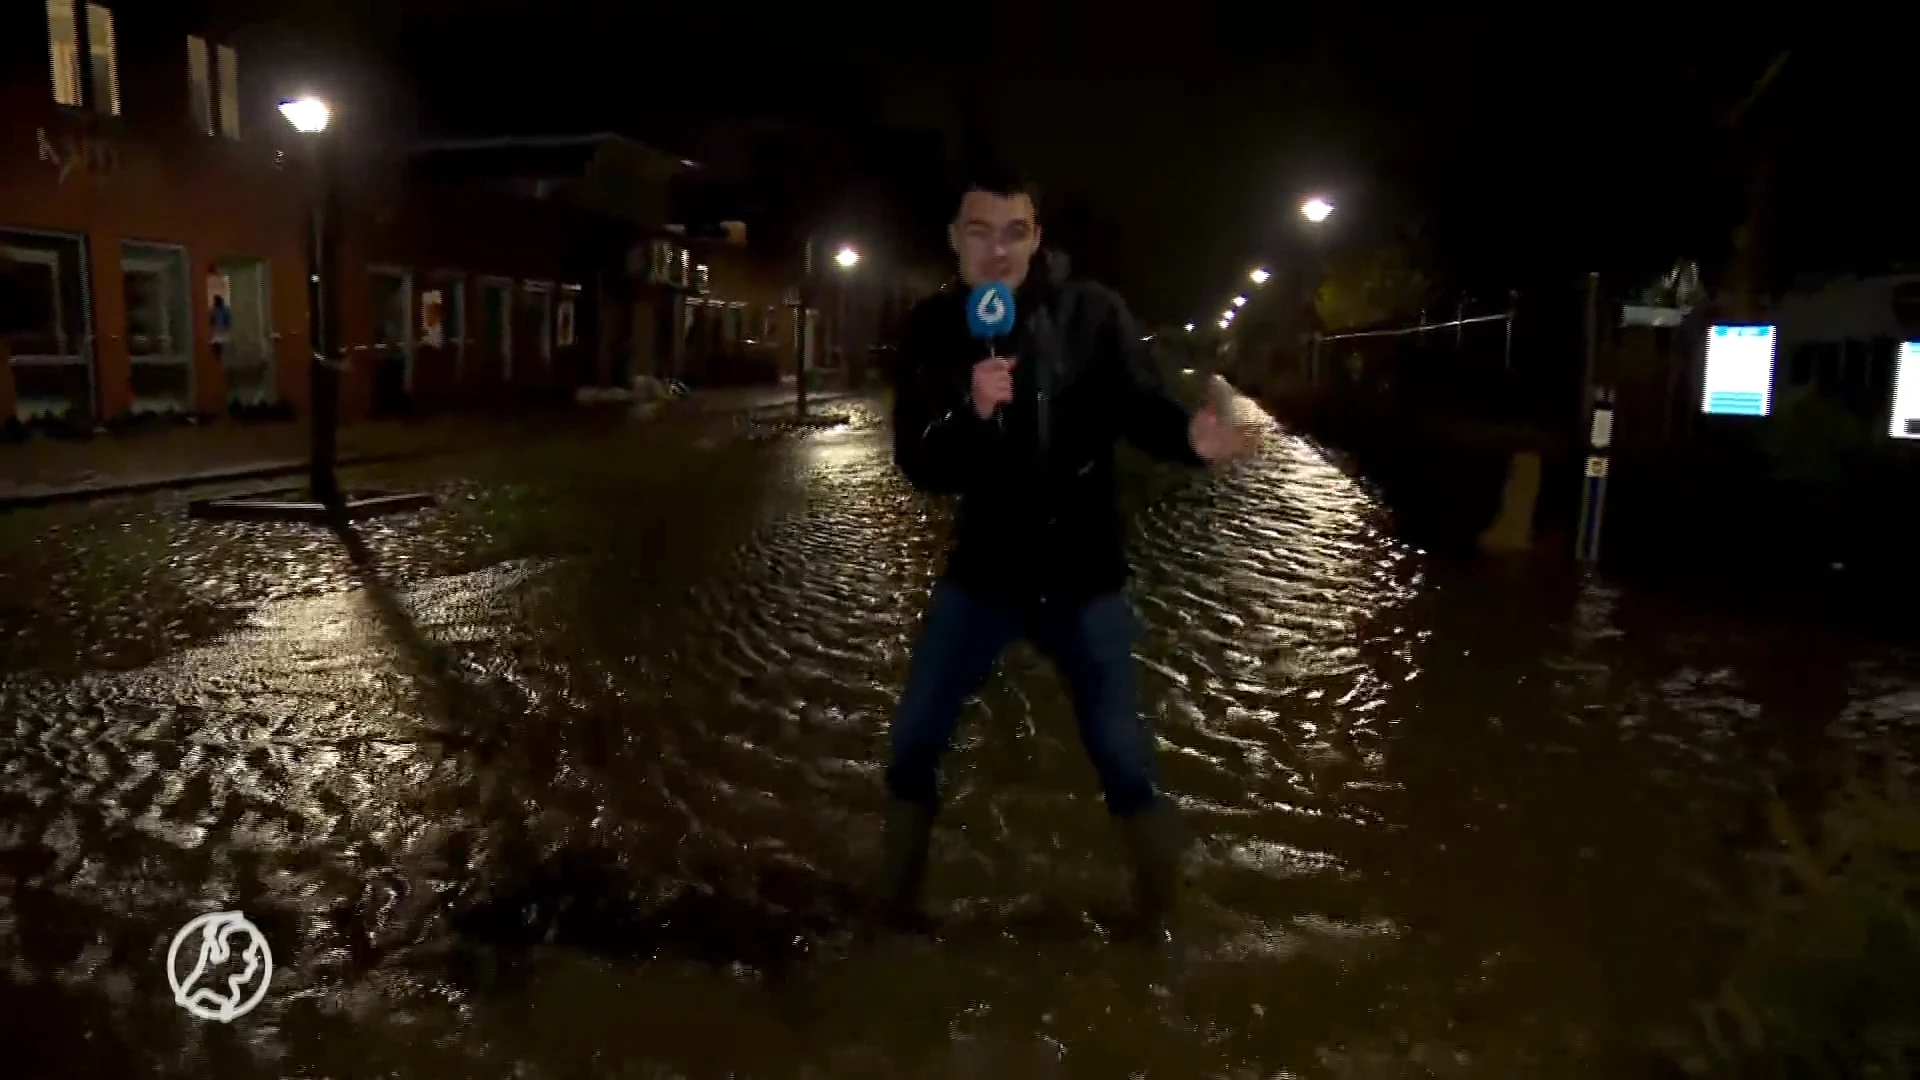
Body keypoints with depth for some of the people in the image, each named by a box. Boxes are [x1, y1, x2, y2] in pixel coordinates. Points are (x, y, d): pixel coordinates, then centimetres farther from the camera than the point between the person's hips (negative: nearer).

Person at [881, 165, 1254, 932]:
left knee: (1122, 756, 0)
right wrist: (971, 412, -30)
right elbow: (920, 469, -10)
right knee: (914, 742, 6)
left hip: (1081, 573, -2)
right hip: (983, 570, 2)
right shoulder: (933, 329, -4)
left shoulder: (1091, 314, -10)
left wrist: (1193, 437, -39)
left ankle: (1160, 917, 24)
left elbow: (1142, 412, -16)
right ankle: (897, 908, 29)